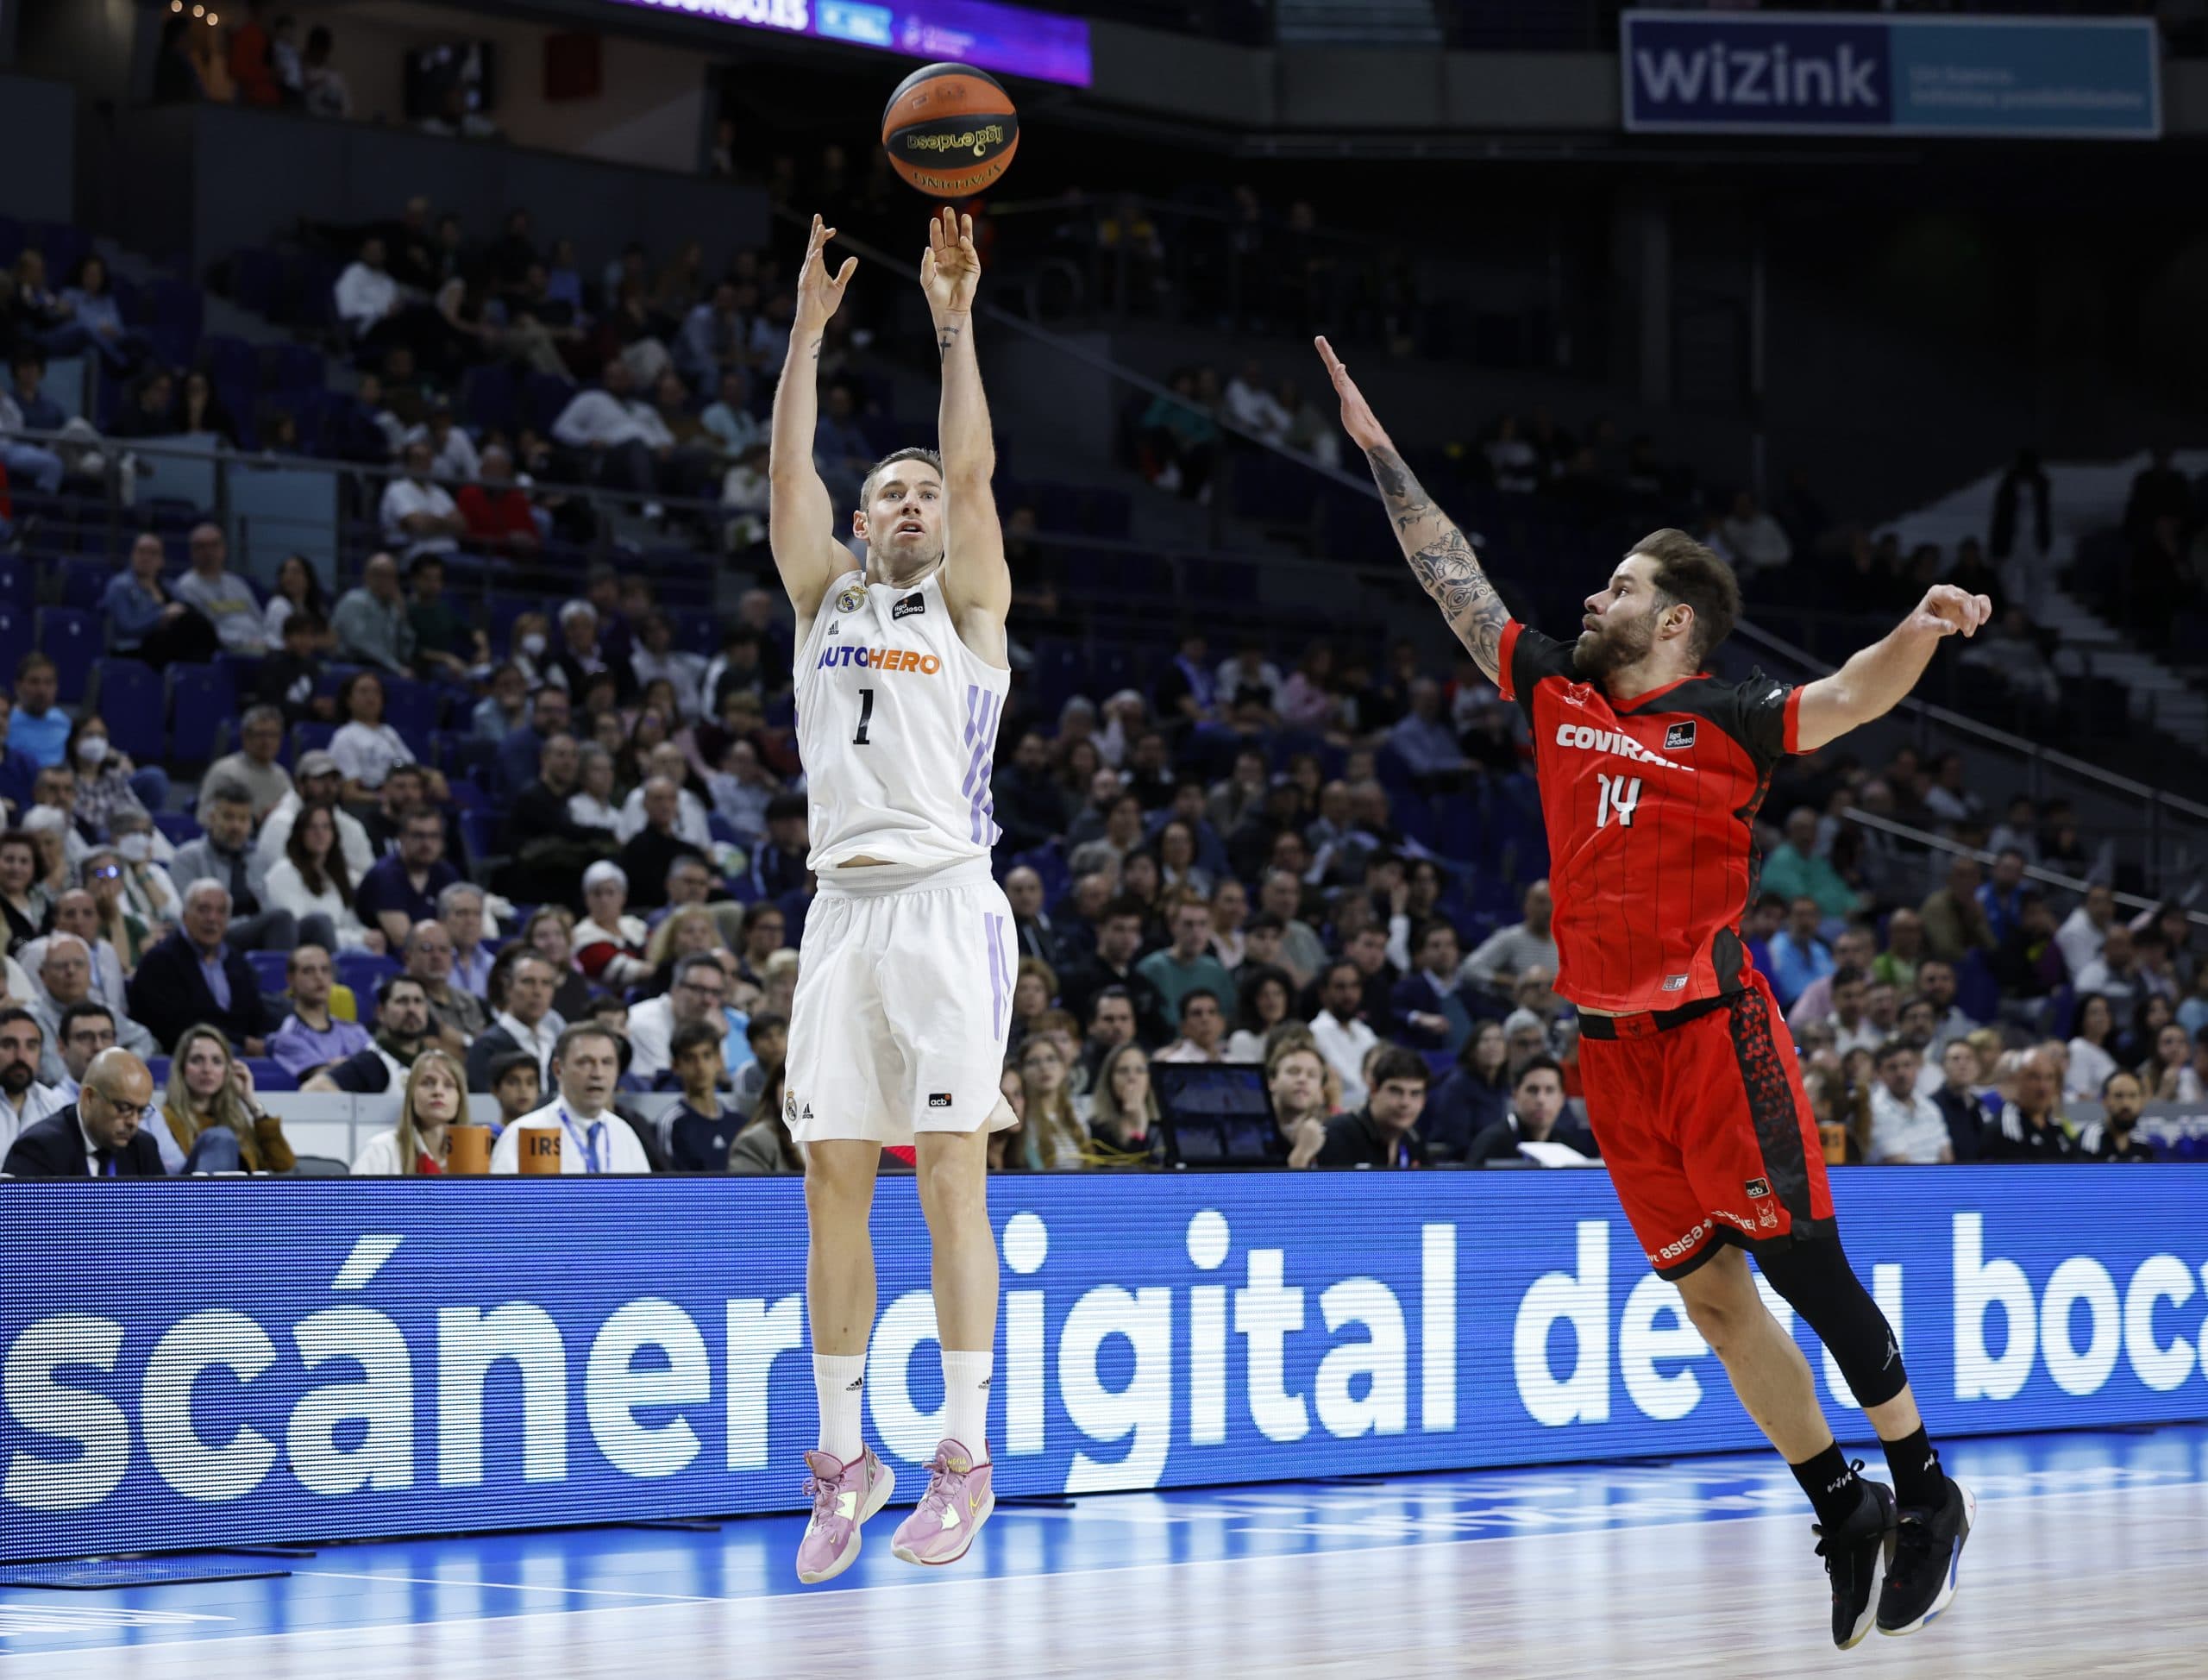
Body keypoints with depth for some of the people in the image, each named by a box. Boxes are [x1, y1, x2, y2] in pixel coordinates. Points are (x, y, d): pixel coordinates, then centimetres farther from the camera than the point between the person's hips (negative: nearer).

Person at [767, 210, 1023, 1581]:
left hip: (945, 905, -4)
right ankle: (844, 1456, 9)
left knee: (951, 1174, -8)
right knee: (835, 1182, 2)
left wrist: (956, 323, -7)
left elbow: (975, 473, -4)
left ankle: (965, 1457, -9)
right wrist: (810, 328, 2)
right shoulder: (827, 604, 18)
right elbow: (789, 473, 7)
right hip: (844, 907, 4)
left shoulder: (968, 612, 9)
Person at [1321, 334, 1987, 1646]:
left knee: (1801, 1268, -8)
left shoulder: (1729, 721, -3)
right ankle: (1843, 1508, 13)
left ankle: (1926, 1491, 3)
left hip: (1714, 1026, -6)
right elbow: (1456, 580, 19)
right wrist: (1381, 453, 22)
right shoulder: (1557, 693, 12)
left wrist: (1921, 633, -36)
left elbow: (1855, 698, -16)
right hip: (1612, 1044, 6)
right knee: (1710, 1298, 5)